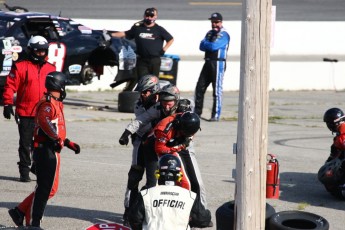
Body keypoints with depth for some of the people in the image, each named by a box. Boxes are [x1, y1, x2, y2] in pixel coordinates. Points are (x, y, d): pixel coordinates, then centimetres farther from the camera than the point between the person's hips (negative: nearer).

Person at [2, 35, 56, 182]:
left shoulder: (51, 69, 11)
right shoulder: (20, 67, -2)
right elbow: (10, 86, -5)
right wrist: (7, 104, -13)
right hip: (25, 114, -3)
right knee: (25, 144, 3)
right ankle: (24, 172, 9)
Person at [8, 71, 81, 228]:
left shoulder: (55, 103, 20)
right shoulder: (48, 103, -13)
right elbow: (44, 121, -33)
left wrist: (68, 143, 22)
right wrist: (57, 139, -31)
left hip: (52, 152, 10)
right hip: (46, 151, -10)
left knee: (50, 189, 14)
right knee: (44, 188, -6)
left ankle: (20, 211, 17)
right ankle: (32, 223, -1)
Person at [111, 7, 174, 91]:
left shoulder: (159, 30, 3)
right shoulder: (138, 27, 7)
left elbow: (171, 39, 12)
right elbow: (125, 34, 17)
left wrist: (164, 49, 1)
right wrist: (111, 35, 11)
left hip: (155, 60, 0)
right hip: (142, 60, 0)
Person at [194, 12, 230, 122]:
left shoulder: (224, 34, -6)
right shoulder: (210, 33, 19)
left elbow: (214, 46, -18)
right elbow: (202, 46, 8)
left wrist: (207, 44, -1)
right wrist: (211, 45, -9)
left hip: (218, 63, -8)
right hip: (208, 62, 8)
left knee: (217, 89, -7)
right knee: (200, 87, 8)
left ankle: (216, 115, -5)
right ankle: (197, 112, 17)